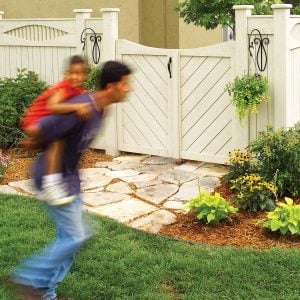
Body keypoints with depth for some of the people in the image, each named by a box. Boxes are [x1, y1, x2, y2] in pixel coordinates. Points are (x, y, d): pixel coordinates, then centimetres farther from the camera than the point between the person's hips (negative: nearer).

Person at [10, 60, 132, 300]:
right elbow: (37, 130, -28)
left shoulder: (99, 108, 1)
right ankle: (29, 278, 9)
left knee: (71, 237, 11)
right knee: (74, 237, -4)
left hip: (70, 177, 9)